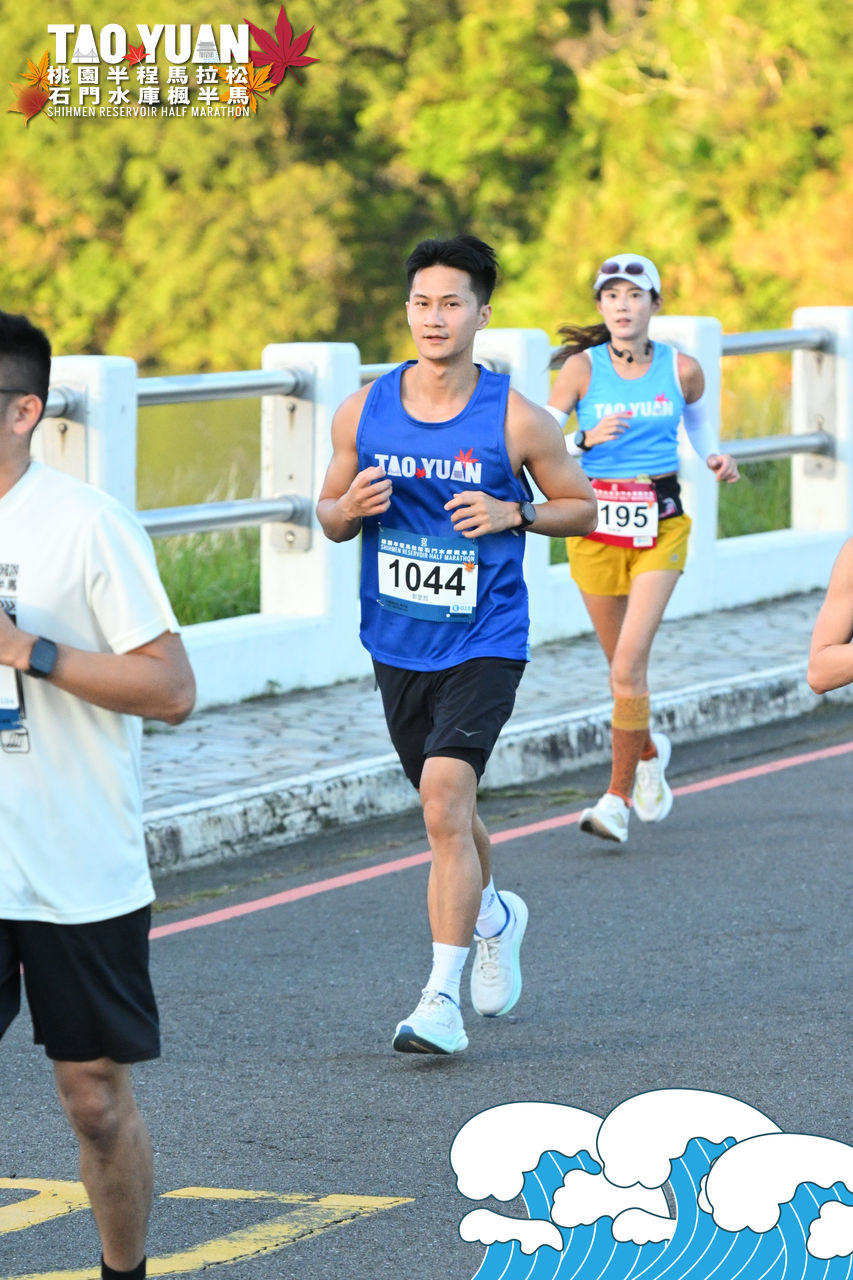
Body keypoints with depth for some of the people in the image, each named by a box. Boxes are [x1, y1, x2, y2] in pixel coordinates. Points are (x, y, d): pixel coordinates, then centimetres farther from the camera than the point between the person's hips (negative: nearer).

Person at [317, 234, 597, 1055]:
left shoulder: (516, 420, -8)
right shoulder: (363, 412, 0)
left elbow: (580, 507, 3)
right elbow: (329, 513, 11)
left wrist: (513, 513, -15)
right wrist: (350, 509, -13)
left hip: (484, 645, -4)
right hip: (398, 643, 4)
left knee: (444, 801, -20)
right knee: (446, 808, 19)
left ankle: (443, 1000, -17)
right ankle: (493, 914, 51)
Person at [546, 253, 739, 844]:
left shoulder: (682, 368, -1)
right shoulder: (582, 368, -6)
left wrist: (714, 458, 3)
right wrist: (586, 440, -25)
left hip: (660, 526, -1)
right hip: (596, 524, 1)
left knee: (629, 662, -15)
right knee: (623, 665, 14)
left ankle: (619, 795, -5)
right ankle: (649, 752, 44)